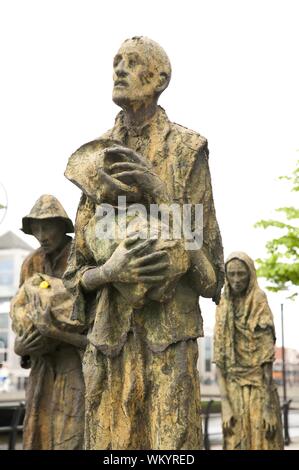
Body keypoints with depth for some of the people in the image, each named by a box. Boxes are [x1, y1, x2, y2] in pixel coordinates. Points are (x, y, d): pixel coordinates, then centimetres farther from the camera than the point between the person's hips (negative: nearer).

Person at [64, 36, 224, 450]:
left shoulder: (186, 151, 3)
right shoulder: (98, 160, 11)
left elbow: (203, 246, -2)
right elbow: (76, 273, 11)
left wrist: (157, 192, -15)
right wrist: (110, 271, -13)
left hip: (169, 331, -3)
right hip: (108, 335, 3)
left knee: (172, 441, -8)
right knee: (108, 441, 2)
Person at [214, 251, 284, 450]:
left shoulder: (261, 309, -5)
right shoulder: (223, 310, 6)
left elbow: (267, 361, -10)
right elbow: (220, 361, 3)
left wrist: (268, 408, -15)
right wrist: (225, 406, -5)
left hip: (259, 392, -3)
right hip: (234, 393, 4)